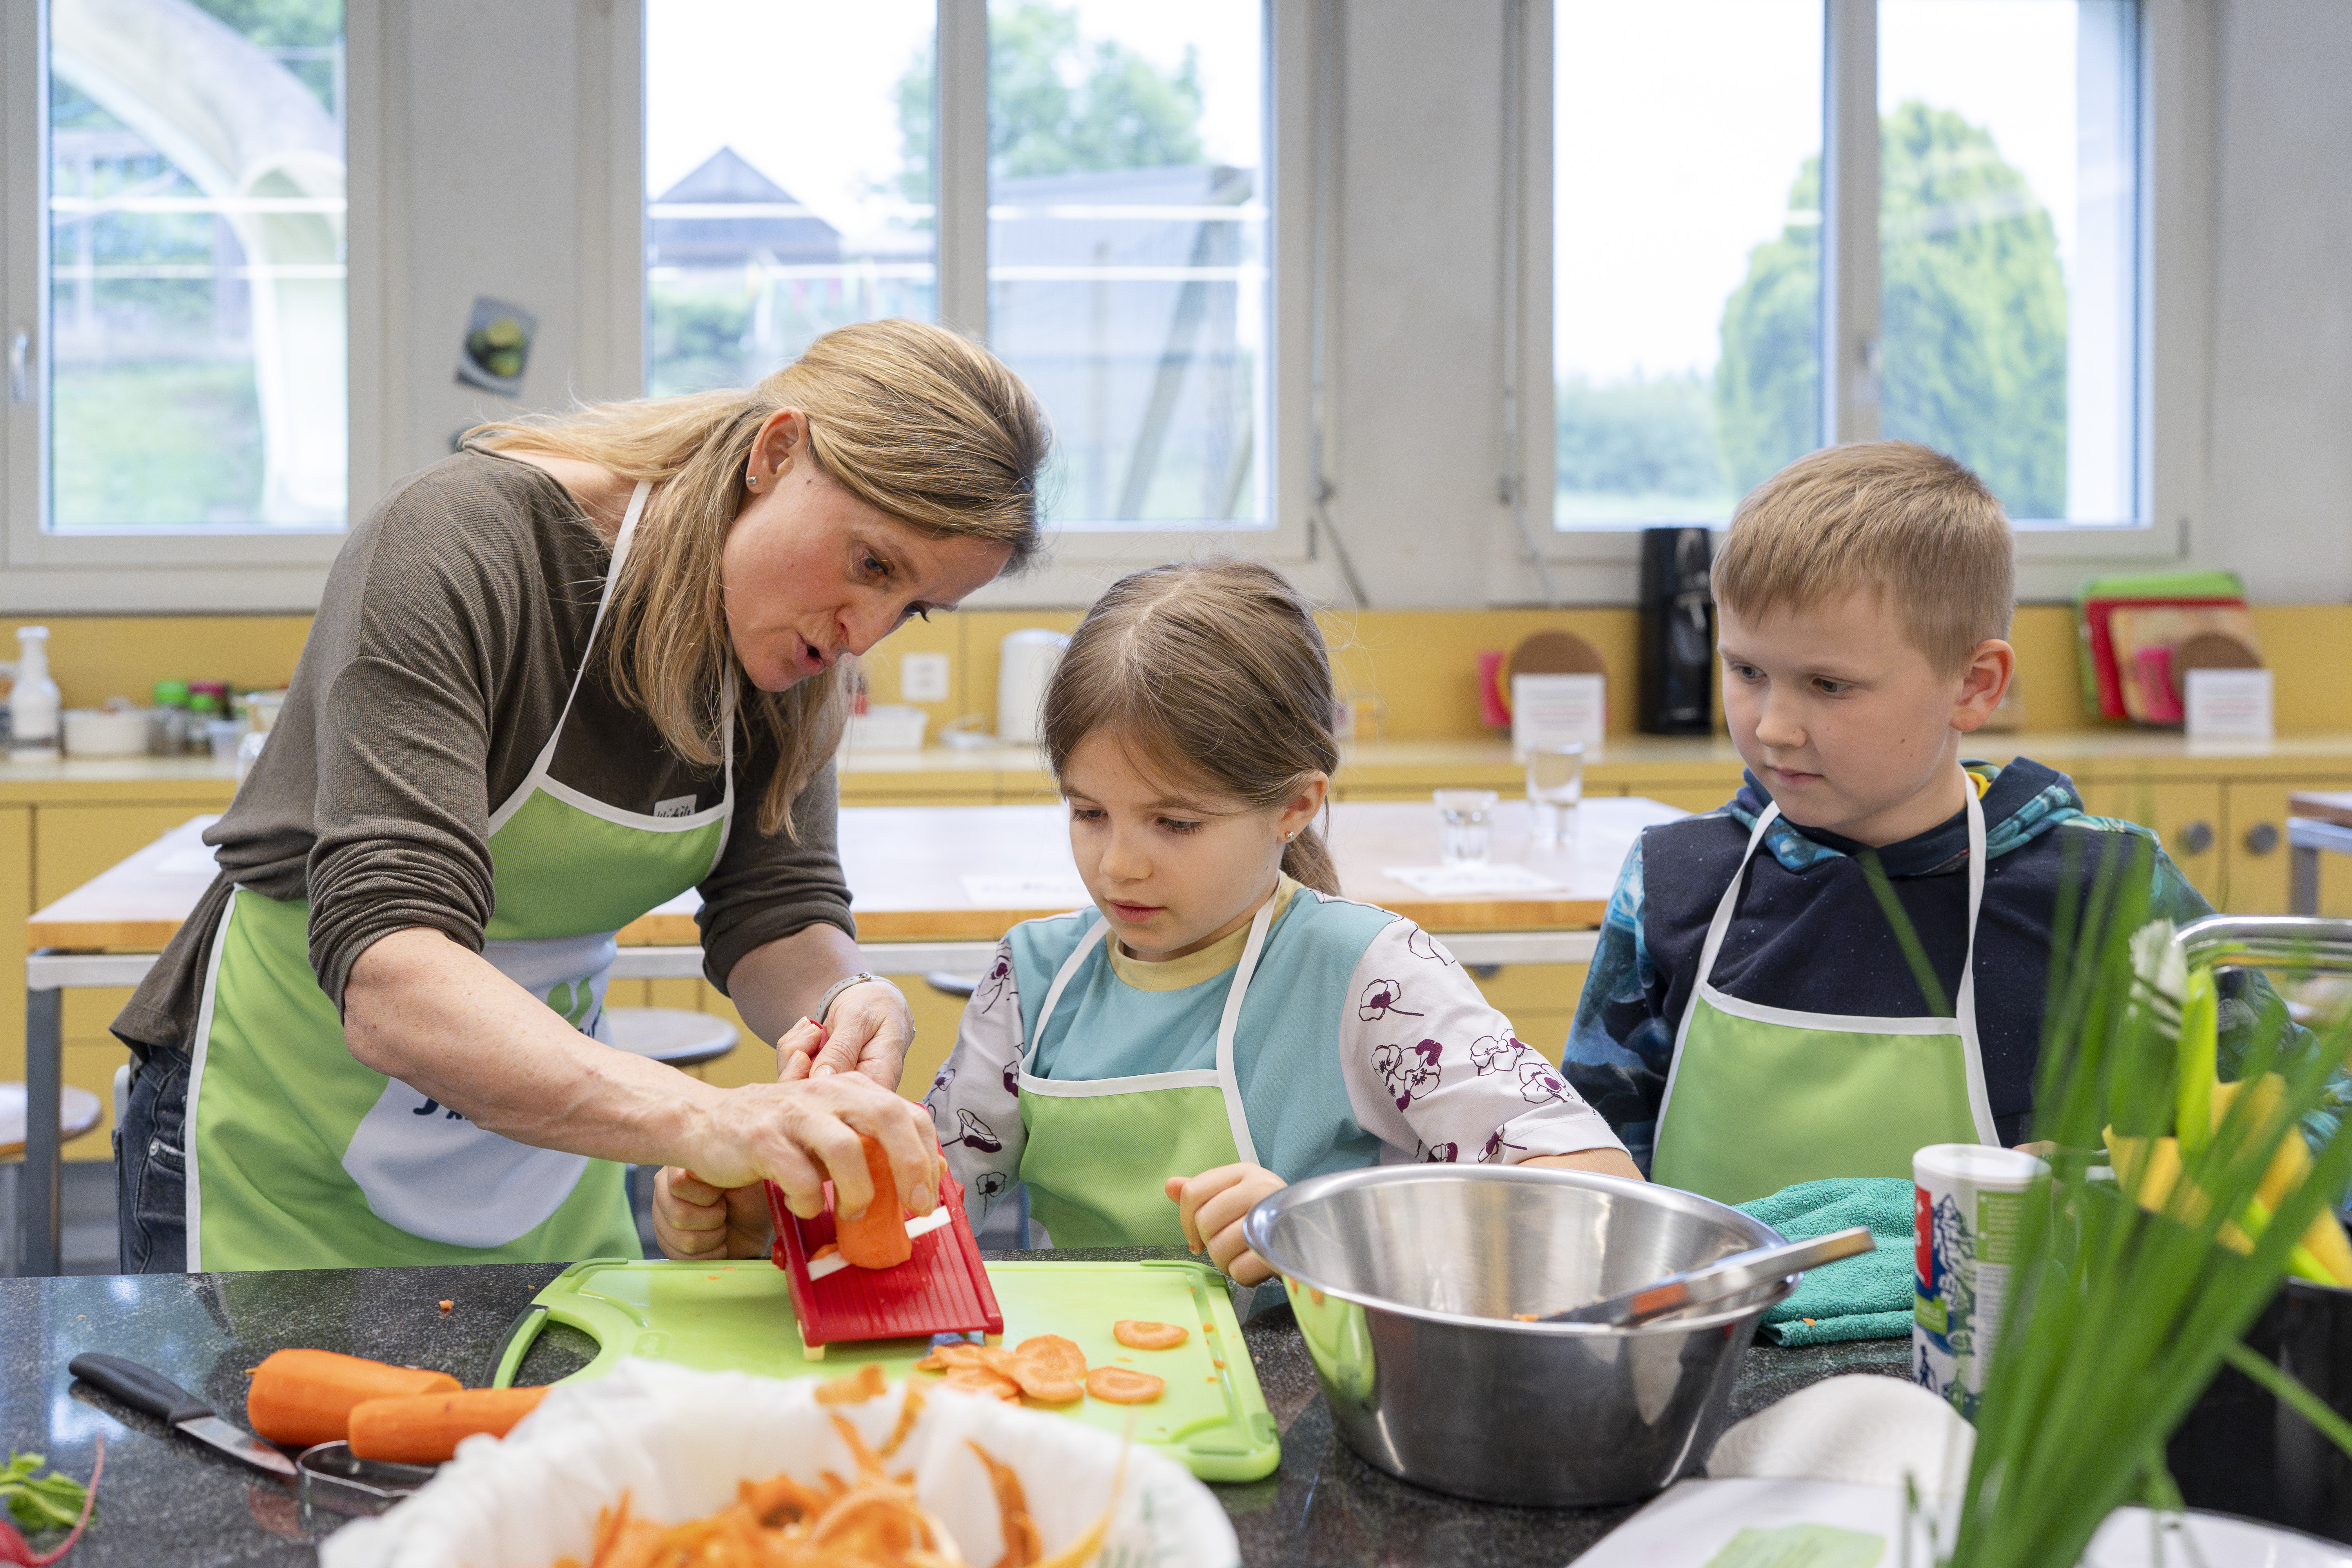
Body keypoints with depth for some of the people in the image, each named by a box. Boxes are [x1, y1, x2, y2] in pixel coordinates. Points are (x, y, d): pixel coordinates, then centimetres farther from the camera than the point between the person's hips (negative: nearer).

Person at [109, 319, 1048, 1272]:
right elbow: (385, 977, -39)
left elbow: (777, 910, -8)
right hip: (289, 1160, -5)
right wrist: (703, 1121, -53)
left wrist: (844, 1003, -32)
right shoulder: (459, 544, -29)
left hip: (544, 1128, 6)